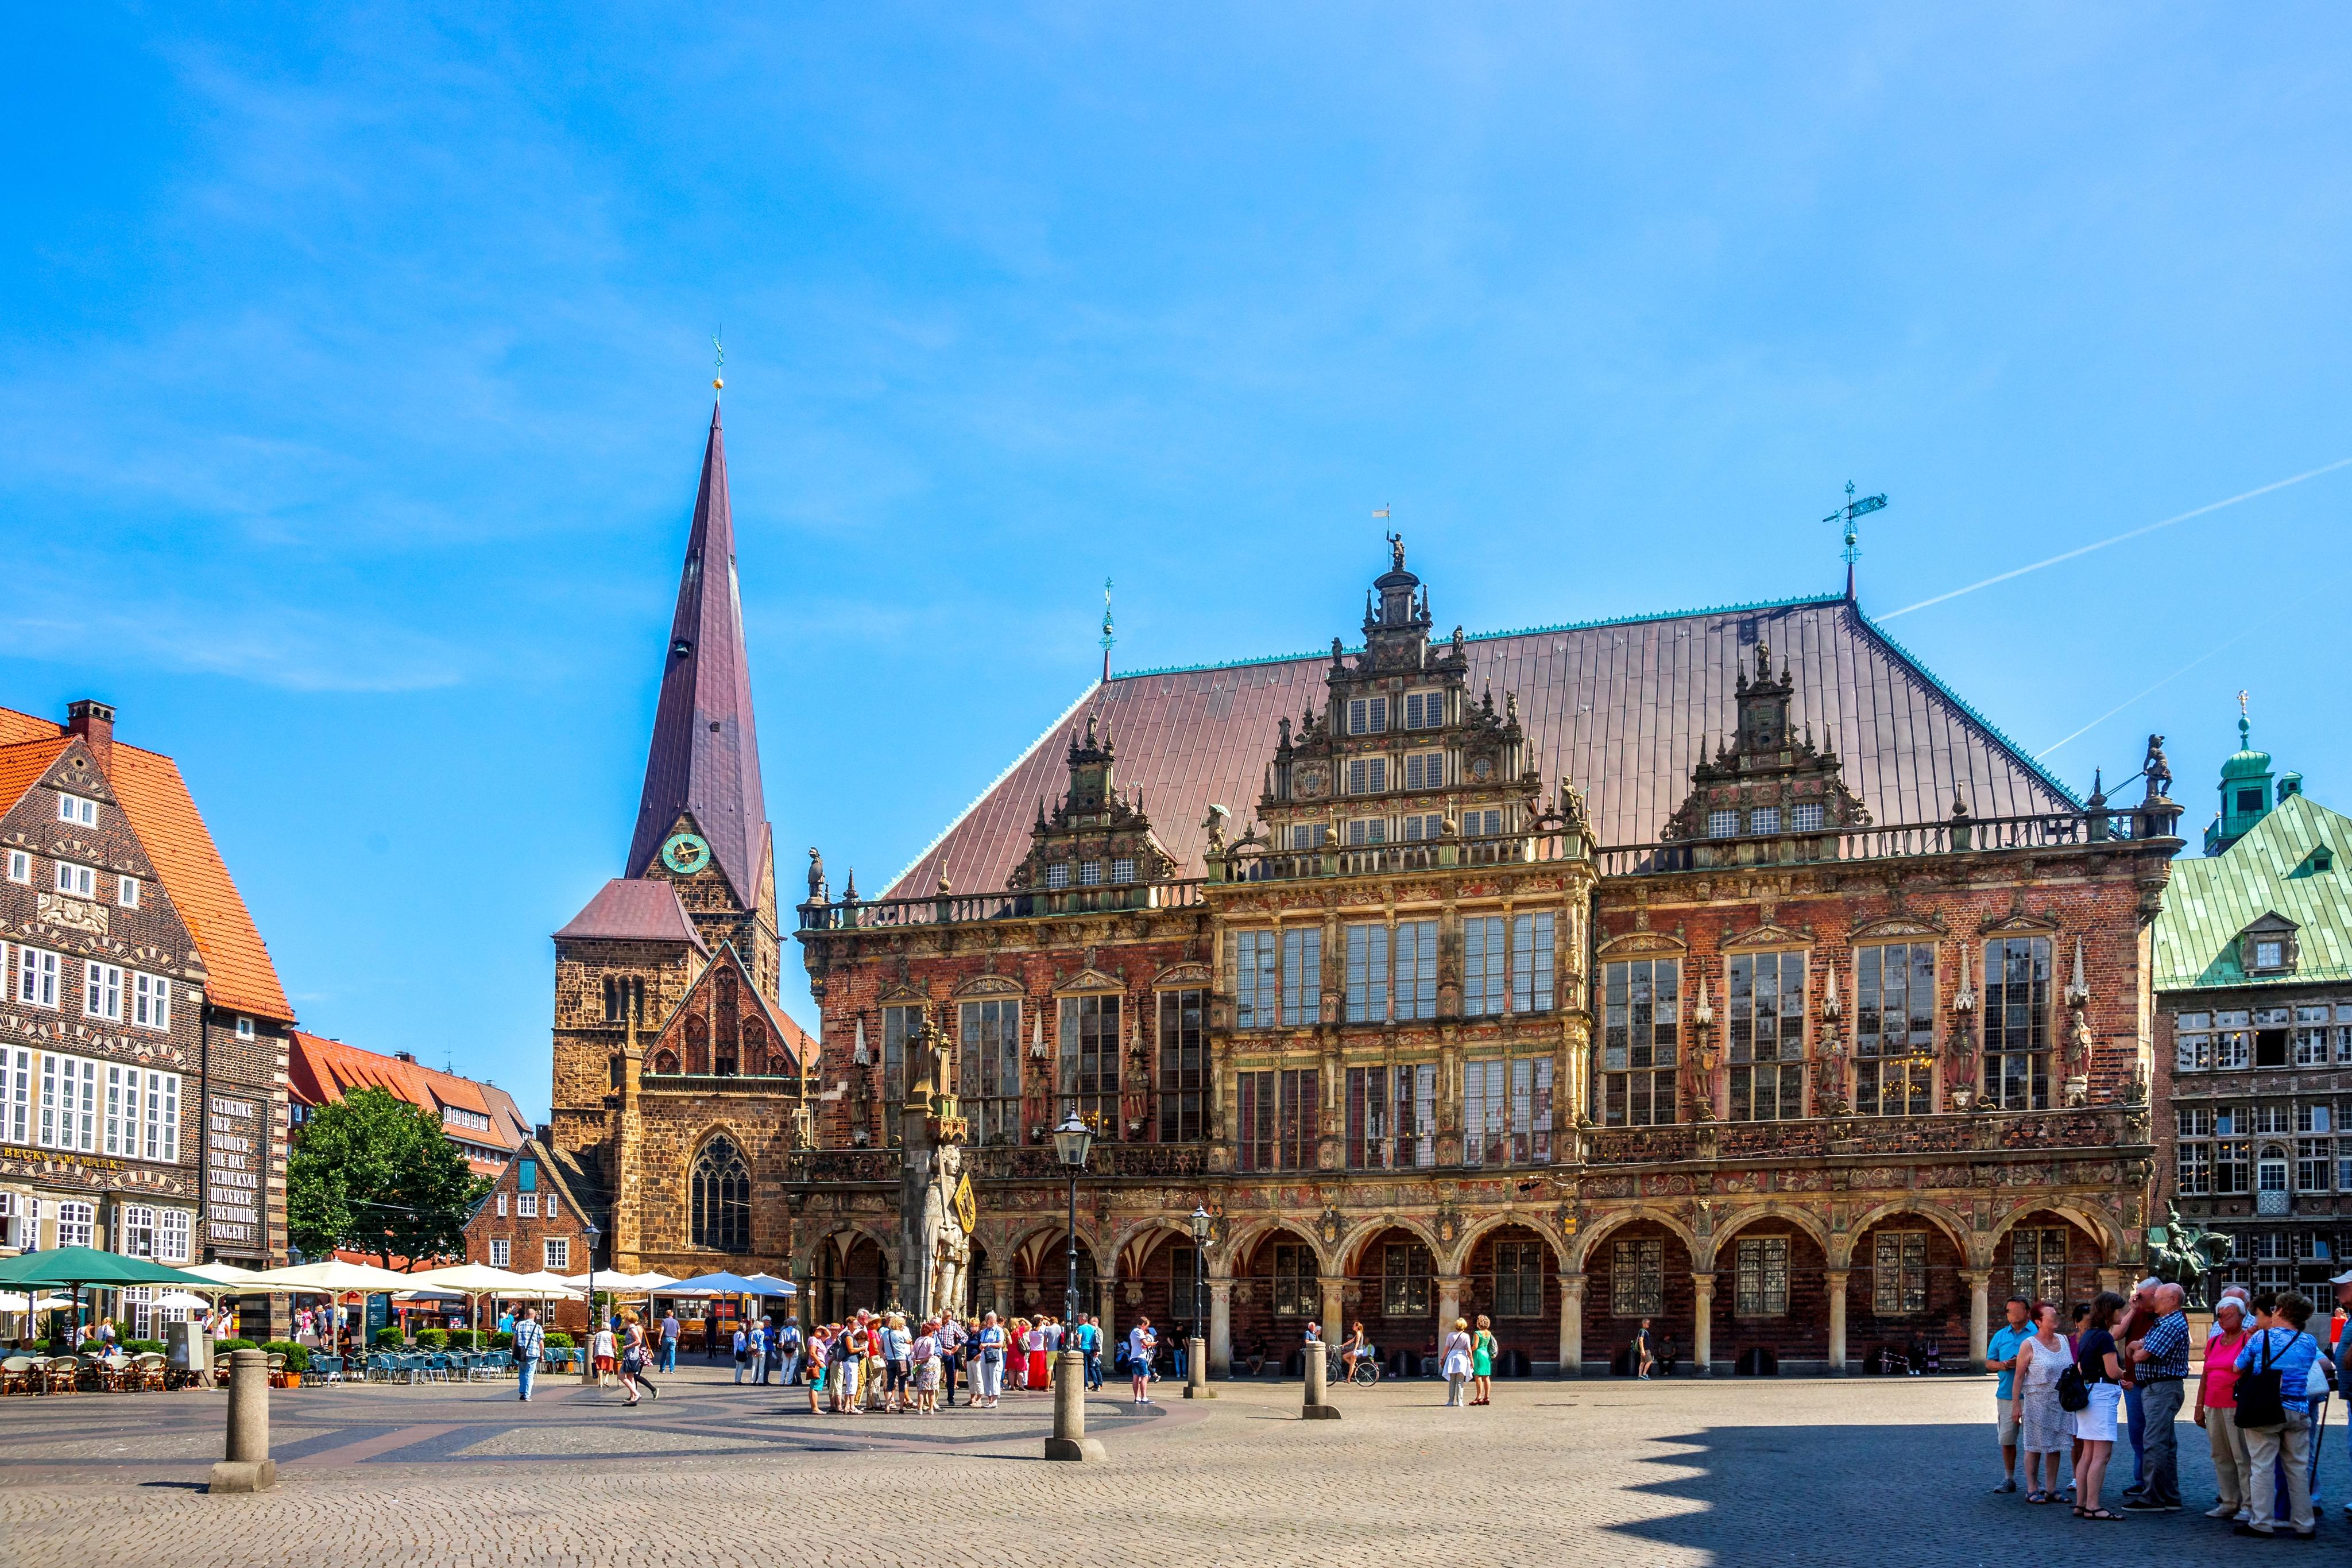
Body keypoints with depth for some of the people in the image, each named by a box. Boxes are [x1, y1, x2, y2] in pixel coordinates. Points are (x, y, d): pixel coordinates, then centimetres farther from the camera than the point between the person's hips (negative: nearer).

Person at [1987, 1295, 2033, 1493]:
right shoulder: (2000, 1336, 13)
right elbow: (1989, 1363, 15)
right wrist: (2002, 1365, -7)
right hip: (2006, 1395, 4)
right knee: (2006, 1440, 7)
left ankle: (2032, 1484, 6)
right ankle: (2009, 1480, 19)